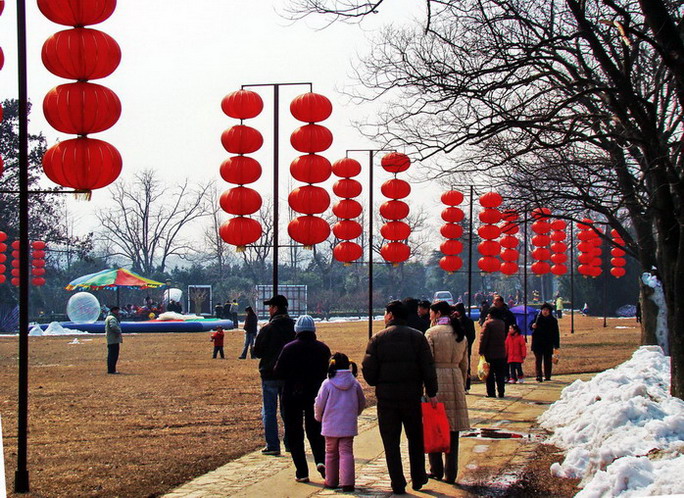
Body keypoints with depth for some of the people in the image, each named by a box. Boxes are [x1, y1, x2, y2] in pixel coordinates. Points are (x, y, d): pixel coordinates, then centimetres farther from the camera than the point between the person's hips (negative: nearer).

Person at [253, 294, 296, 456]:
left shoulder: (268, 329, -13)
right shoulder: (294, 327, 0)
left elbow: (257, 352, -6)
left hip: (270, 374, -5)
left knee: (269, 411, 2)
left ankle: (272, 445, -3)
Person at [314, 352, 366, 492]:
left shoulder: (327, 383, -9)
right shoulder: (354, 383, 0)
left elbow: (319, 404, -4)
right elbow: (362, 403, 11)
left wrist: (319, 417, 16)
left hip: (331, 426, -1)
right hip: (349, 426, 1)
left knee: (331, 453, 13)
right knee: (346, 452, 1)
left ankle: (331, 481, 21)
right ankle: (347, 482, -10)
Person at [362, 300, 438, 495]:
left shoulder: (377, 338, -3)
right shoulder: (417, 337, 0)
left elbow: (368, 369, -6)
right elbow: (428, 368, -6)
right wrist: (432, 393, -1)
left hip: (386, 398, -1)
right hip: (412, 396, 1)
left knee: (391, 442, 6)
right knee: (415, 439, 17)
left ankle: (398, 484, 5)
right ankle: (418, 479, 22)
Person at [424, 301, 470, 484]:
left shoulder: (432, 333, -7)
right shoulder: (461, 335, 12)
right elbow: (464, 365, 16)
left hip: (436, 380, -5)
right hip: (456, 381, 5)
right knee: (453, 430, 7)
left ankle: (436, 470, 10)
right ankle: (450, 473, 7)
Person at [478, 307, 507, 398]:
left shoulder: (488, 323, -10)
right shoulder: (502, 323, 8)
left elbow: (483, 338, -13)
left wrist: (481, 351, -9)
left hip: (490, 353, -5)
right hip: (501, 353, 5)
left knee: (490, 374, 1)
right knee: (500, 374, 9)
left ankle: (491, 393, 0)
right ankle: (501, 392, 9)